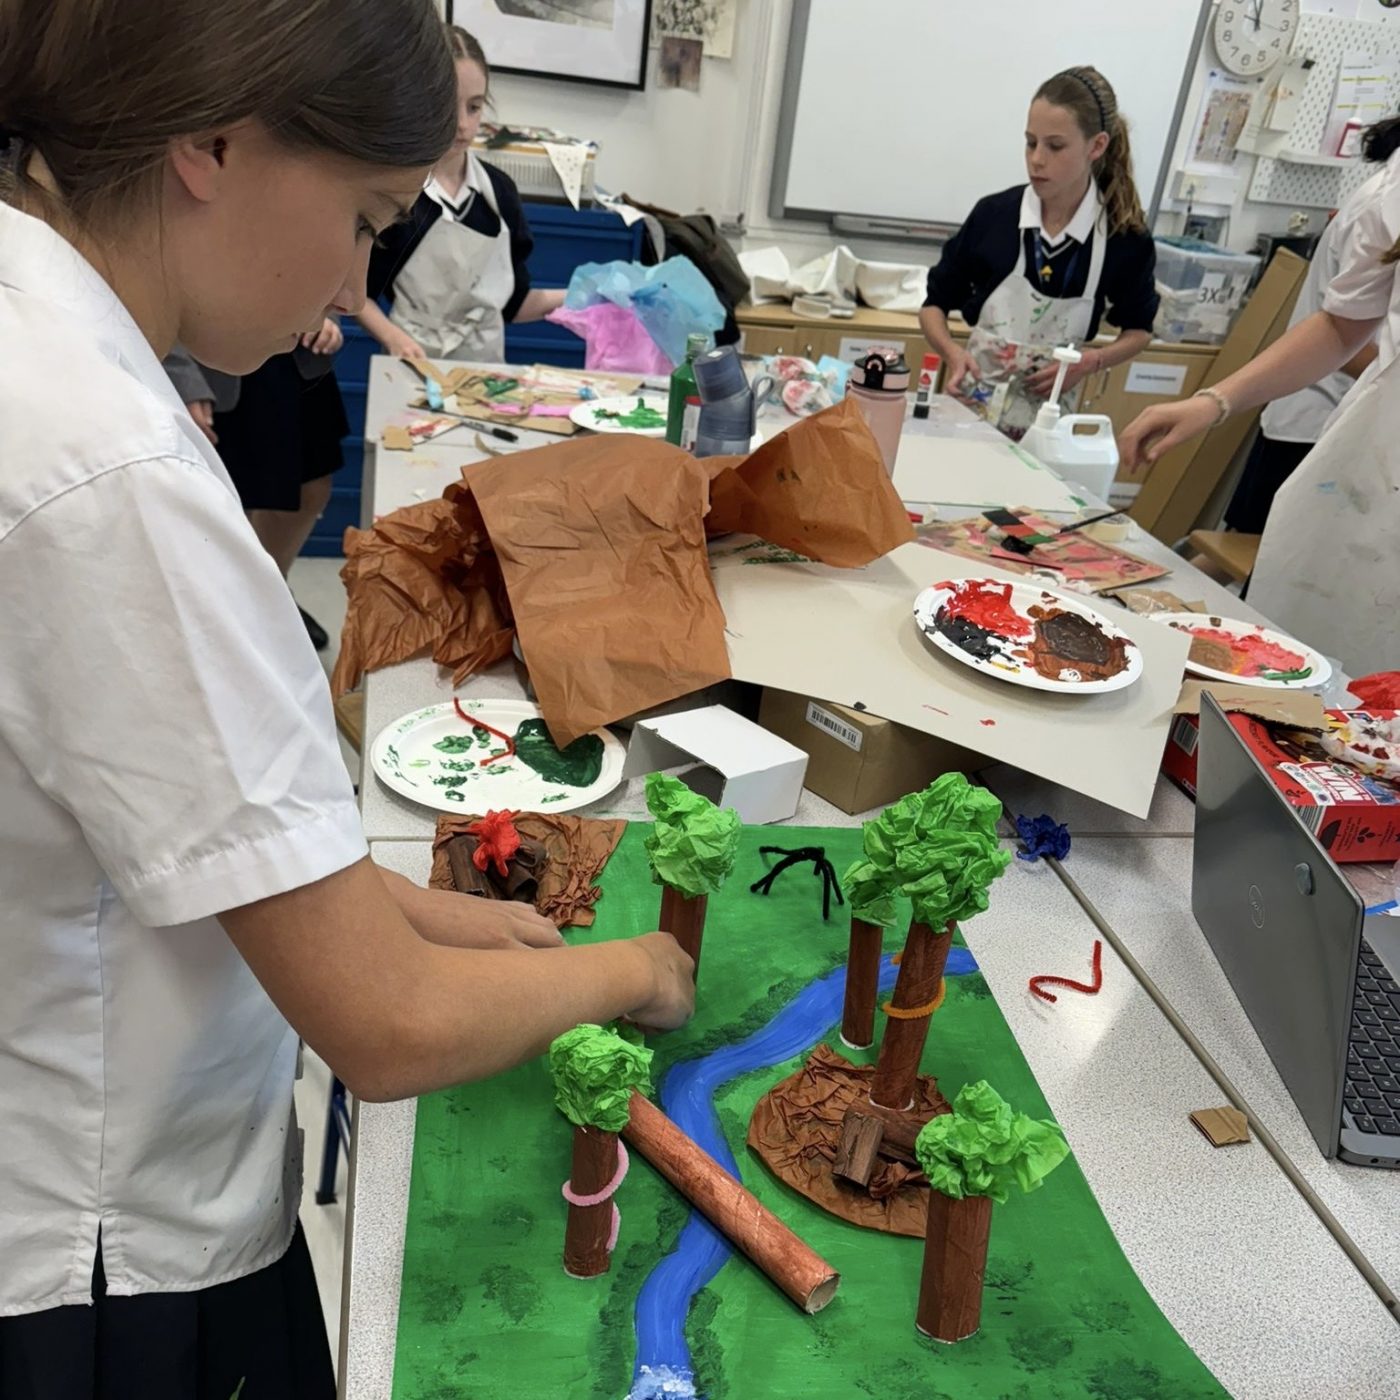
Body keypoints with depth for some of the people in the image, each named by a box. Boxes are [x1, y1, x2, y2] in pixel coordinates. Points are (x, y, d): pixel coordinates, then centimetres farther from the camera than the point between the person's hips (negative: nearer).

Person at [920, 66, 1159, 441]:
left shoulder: (1126, 239, -7)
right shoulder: (993, 214, -8)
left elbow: (1138, 330, 9)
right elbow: (935, 304, 4)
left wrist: (1091, 362, -10)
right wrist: (951, 351, -16)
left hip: (1046, 420, 0)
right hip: (968, 406, 0)